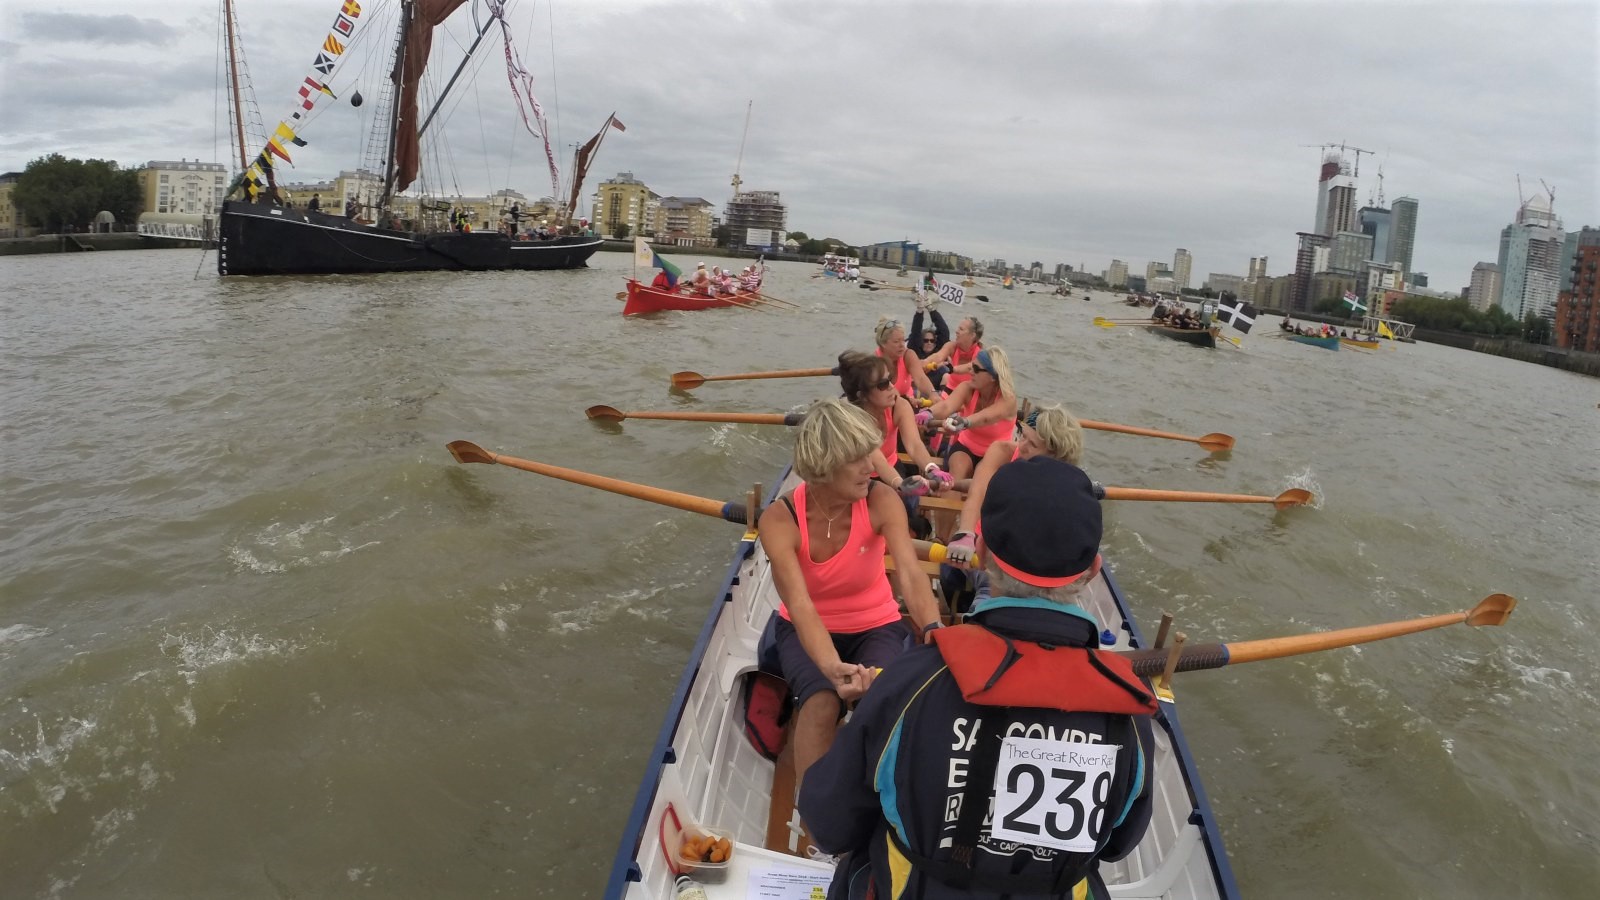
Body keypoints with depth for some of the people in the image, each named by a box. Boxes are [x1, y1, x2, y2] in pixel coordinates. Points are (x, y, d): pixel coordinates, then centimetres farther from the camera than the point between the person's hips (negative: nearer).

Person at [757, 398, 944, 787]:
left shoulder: (881, 501, -20)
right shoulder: (779, 520, -23)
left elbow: (911, 575, -35)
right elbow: (800, 606, -34)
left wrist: (934, 631, -55)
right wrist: (833, 667, -53)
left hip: (876, 627, 1)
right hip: (806, 632, -1)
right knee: (821, 703, -29)